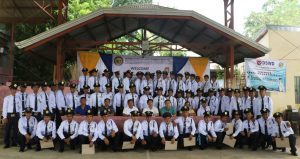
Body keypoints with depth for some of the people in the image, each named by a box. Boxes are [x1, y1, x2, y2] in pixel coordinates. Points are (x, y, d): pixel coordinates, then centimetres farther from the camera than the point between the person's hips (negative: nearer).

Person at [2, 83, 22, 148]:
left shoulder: (18, 98, 5)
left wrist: (20, 116, 3)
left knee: (15, 129, 9)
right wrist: (5, 117, -7)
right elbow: (4, 108, -3)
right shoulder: (7, 98, -2)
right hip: (9, 115, -2)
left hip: (16, 115, 2)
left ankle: (14, 142, 23)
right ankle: (7, 143, 15)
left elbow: (20, 108, 7)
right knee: (7, 129, 3)